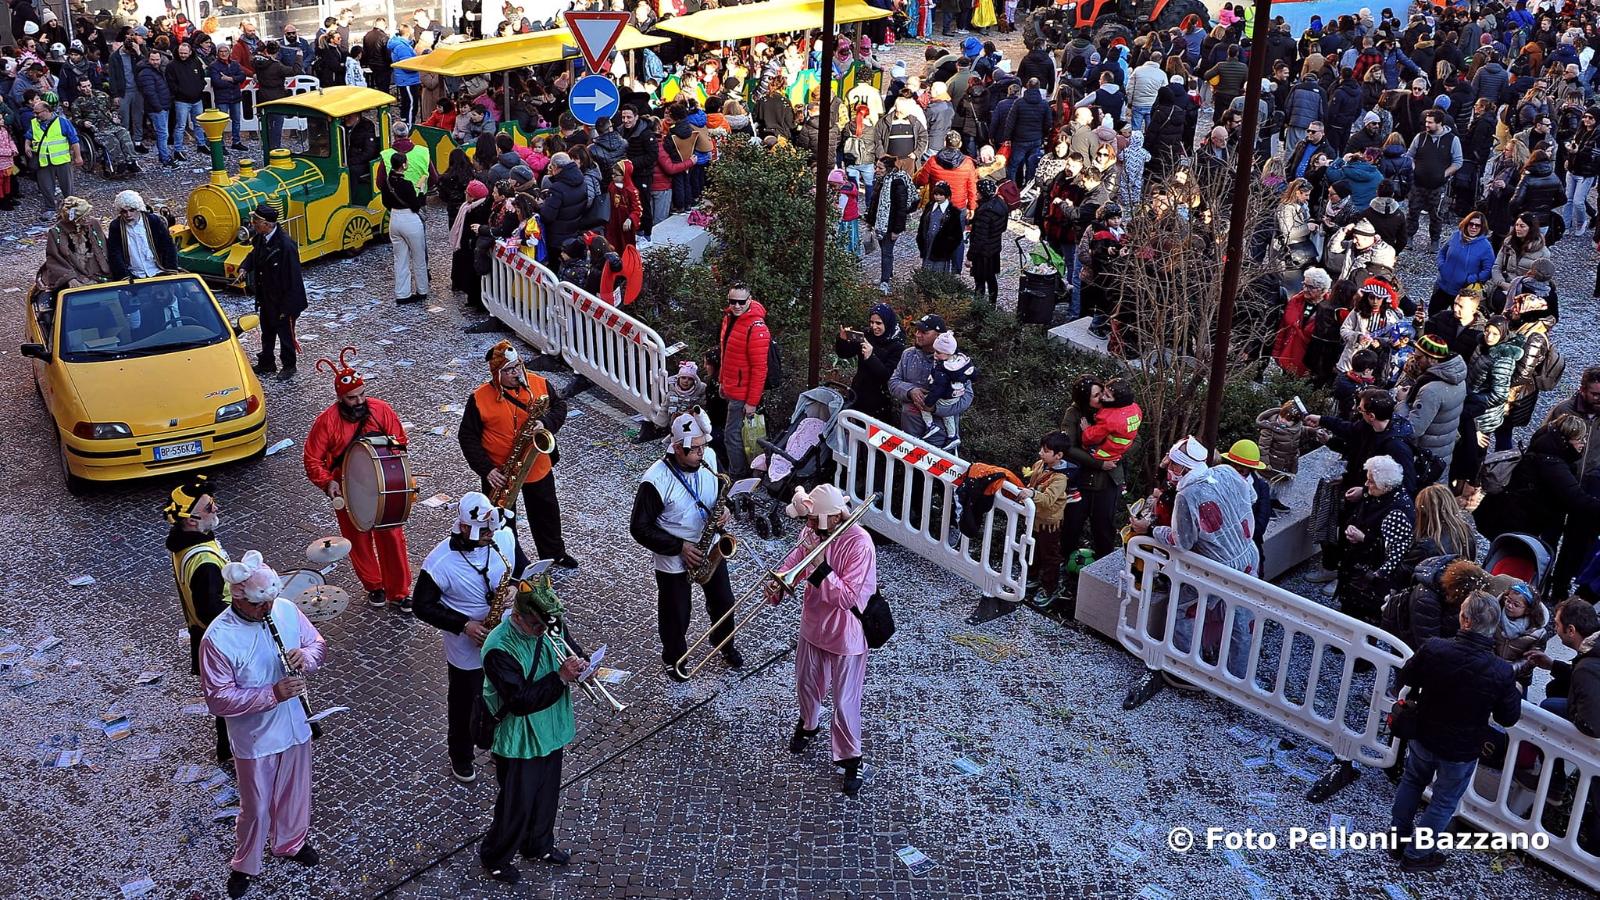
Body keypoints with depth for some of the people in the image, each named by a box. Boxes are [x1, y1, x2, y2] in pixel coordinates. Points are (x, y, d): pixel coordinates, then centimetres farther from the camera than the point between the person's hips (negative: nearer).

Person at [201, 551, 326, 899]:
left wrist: (306, 656, -22)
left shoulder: (286, 609, -12)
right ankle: (245, 866, 40)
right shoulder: (217, 639, -26)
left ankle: (291, 843, 52)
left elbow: (318, 644, 2)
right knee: (256, 807, 15)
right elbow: (218, 700, -24)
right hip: (254, 739, -4)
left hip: (295, 727, 5)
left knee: (295, 792, 25)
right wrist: (272, 693, -33)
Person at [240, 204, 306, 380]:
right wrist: (245, 268, -5)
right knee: (267, 333, 24)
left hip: (282, 301, -8)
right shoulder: (261, 238, -6)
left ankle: (289, 367, 31)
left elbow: (293, 278, -25)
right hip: (266, 299, 8)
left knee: (285, 335, 12)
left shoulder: (286, 245, -30)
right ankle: (266, 363, 41)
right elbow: (255, 253, 17)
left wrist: (286, 307, -22)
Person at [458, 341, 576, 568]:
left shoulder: (539, 384, -8)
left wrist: (545, 423, -20)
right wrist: (486, 469, -21)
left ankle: (555, 553, 45)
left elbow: (560, 407, 3)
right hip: (500, 474, -3)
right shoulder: (479, 398, -16)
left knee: (546, 512, 22)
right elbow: (467, 437, -12)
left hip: (538, 467, 3)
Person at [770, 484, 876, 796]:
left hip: (845, 636, -6)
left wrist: (818, 563, -35)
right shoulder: (813, 532, -10)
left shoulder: (859, 544, -29)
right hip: (813, 626, 6)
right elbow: (793, 564, 0)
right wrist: (777, 586, -22)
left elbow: (847, 598, -31)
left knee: (845, 702, 7)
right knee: (806, 685, 27)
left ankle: (850, 758, 28)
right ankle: (808, 725, 56)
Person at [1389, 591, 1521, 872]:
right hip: (1461, 751, -2)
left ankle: (1396, 839, 43)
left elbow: (1407, 679, -5)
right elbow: (1509, 718, -12)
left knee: (1411, 783, 28)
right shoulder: (1501, 672, -28)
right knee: (1444, 802, 20)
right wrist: (1516, 692, 7)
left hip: (1423, 736, 2)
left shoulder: (1433, 649, -25)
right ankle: (1416, 854, 33)